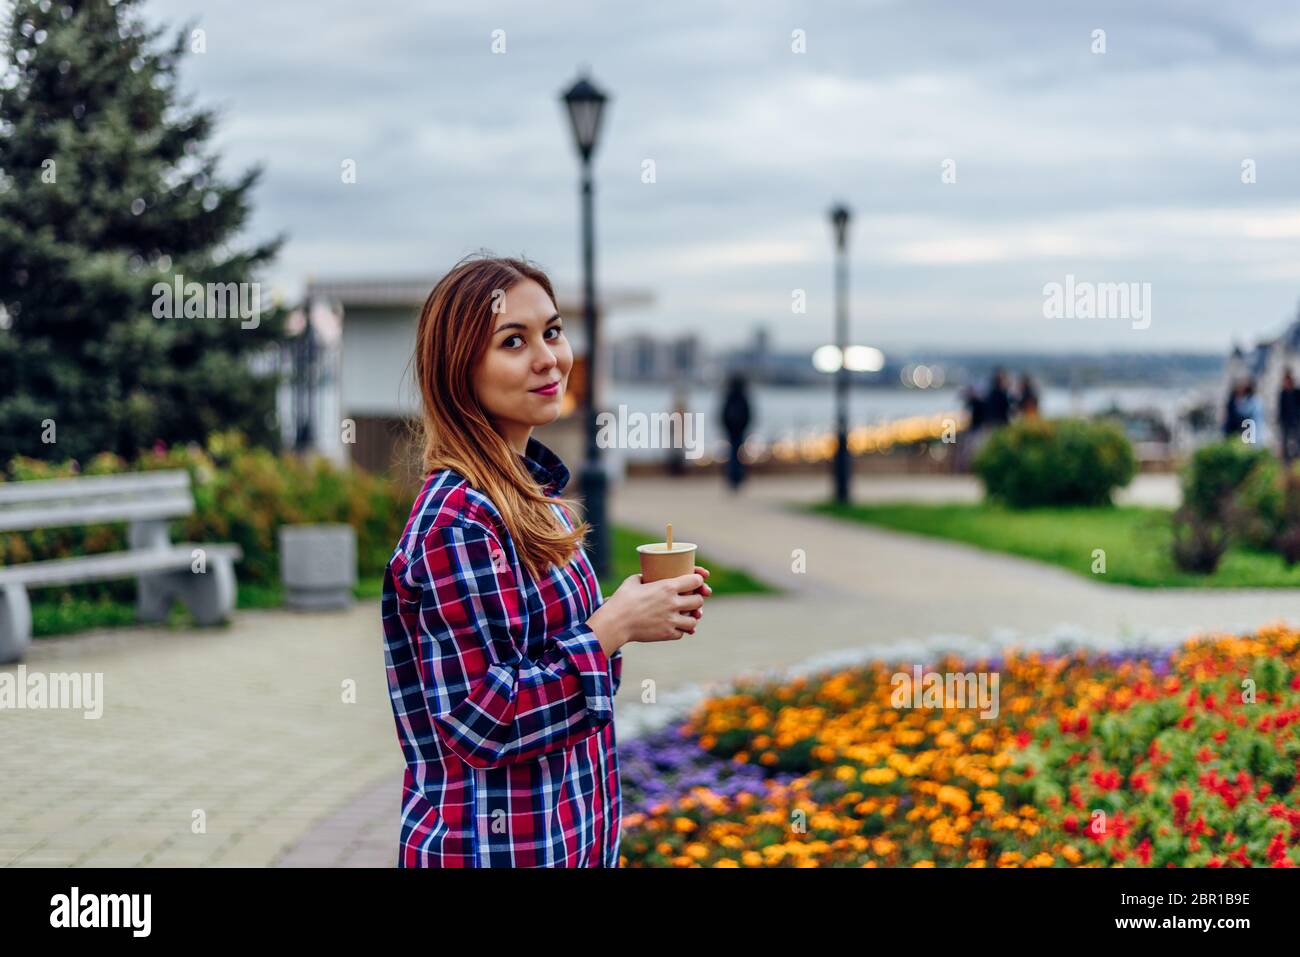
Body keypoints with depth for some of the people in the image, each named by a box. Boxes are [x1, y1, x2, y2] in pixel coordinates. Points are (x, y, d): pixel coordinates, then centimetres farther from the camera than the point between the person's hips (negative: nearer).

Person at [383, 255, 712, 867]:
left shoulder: (531, 492, 6)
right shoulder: (458, 520, -20)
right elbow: (481, 721, -23)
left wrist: (635, 614, 0)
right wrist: (615, 626, -20)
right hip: (496, 848, -8)